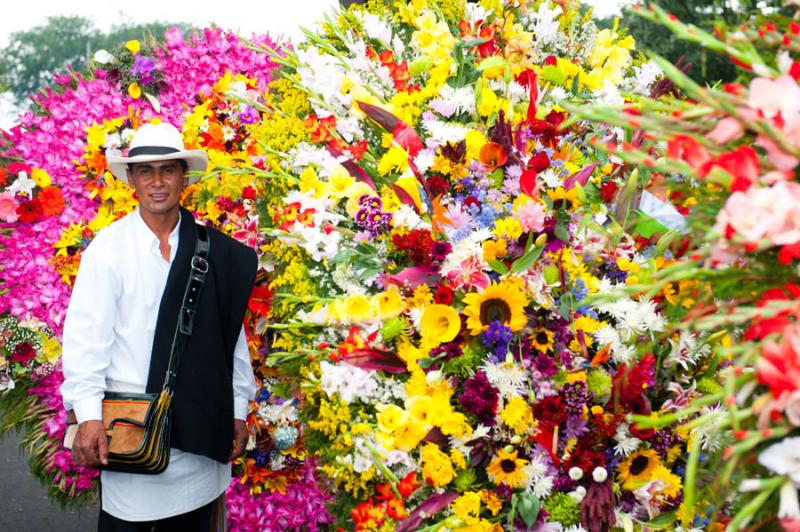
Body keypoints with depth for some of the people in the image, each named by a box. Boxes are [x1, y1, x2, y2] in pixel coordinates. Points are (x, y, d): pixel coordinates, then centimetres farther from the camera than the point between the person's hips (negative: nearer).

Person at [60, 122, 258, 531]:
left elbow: (231, 333, 6)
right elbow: (86, 334, -8)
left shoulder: (215, 251, 2)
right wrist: (88, 415, -15)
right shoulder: (108, 248, -4)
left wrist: (238, 410, 7)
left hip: (200, 423, 3)